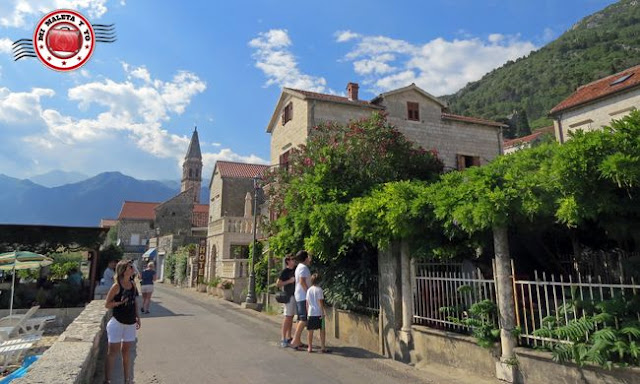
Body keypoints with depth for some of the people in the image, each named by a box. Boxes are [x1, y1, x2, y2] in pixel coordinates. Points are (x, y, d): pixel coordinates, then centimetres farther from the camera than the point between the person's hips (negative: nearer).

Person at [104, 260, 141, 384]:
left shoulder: (132, 284, 4)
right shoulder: (116, 286, -13)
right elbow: (107, 304, -9)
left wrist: (137, 316, 9)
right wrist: (120, 302, -25)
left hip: (130, 323, 6)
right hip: (117, 322, -6)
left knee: (127, 352, 15)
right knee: (113, 352, 3)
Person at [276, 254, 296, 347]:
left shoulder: (295, 269, 8)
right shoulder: (285, 271, -10)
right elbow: (277, 284, -11)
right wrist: (289, 281, -17)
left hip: (295, 296, 7)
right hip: (288, 296, -7)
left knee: (291, 317, 11)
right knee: (287, 317, -7)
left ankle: (289, 337, 19)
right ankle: (283, 339, -3)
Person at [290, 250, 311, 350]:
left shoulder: (299, 267, 18)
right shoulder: (303, 267, -12)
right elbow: (302, 281, -21)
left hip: (298, 296, 10)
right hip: (303, 296, -10)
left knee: (301, 319, 12)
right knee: (304, 319, -12)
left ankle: (298, 341, 14)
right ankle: (295, 341, -15)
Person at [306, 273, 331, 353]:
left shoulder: (309, 290, 7)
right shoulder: (319, 289, -8)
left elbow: (307, 303, 9)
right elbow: (320, 302, -12)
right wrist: (323, 312, -9)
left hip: (311, 313, 5)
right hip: (319, 313, -5)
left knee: (310, 331, 9)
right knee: (322, 330, 5)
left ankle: (310, 348, 15)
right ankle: (322, 348, 6)